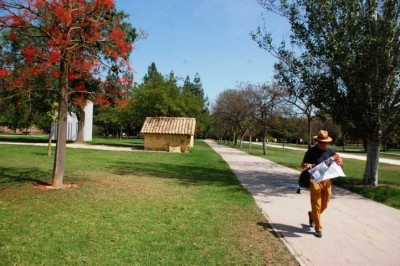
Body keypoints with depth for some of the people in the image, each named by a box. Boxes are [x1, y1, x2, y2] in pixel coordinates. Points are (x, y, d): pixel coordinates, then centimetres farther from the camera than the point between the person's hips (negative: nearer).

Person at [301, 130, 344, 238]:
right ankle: (318, 228, 7)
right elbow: (302, 165, 2)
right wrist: (307, 165, -21)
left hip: (327, 181, 4)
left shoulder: (330, 152, 8)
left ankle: (312, 215, 42)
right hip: (315, 180, -4)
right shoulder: (311, 151, -3)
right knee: (316, 206, -3)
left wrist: (339, 162, -12)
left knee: (324, 206, 13)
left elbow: (341, 166, 12)